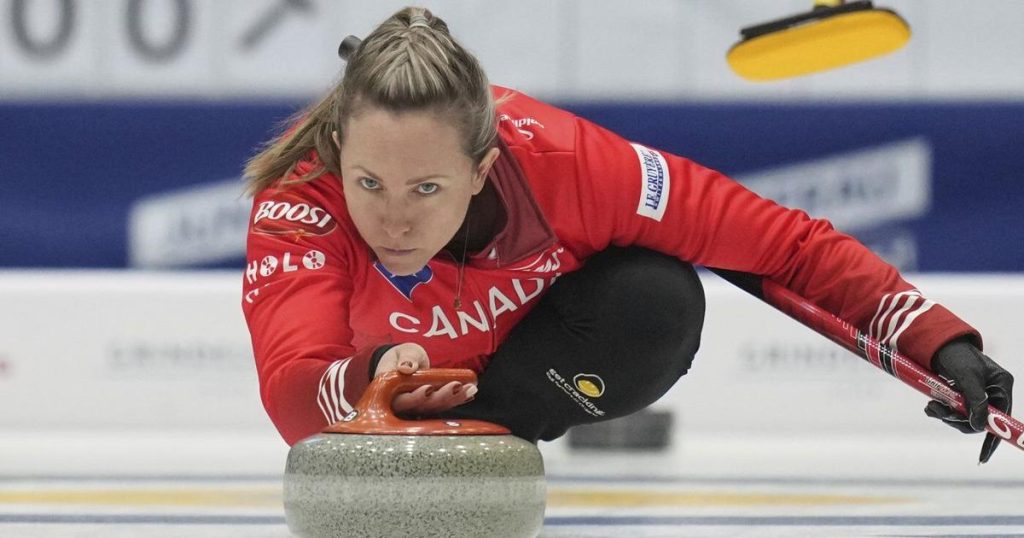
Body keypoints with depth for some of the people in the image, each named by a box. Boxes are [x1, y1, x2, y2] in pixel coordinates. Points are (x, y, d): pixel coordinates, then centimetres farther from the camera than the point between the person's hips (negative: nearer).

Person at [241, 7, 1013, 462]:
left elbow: (775, 237, -33)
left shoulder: (558, 158, -38)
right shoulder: (299, 206, -38)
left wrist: (939, 341, -40)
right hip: (374, 363, 3)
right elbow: (293, 402, -51)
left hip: (540, 348, -3)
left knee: (657, 298, -31)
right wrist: (370, 382, -73)